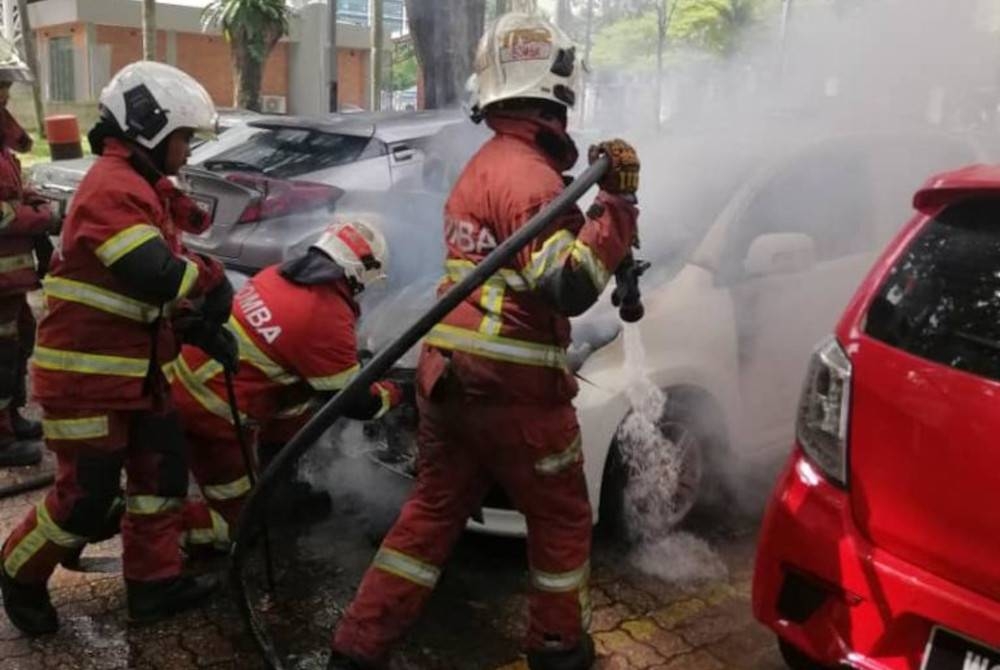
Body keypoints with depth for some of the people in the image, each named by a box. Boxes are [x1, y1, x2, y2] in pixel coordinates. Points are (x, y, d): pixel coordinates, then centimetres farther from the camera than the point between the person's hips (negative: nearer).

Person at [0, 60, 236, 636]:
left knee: (163, 470, 11)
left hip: (136, 370, 10)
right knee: (87, 496, 0)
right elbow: (155, 275, -31)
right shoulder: (113, 186, -19)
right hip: (85, 376, -10)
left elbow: (161, 285, 18)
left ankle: (155, 581, 23)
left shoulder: (143, 187, 14)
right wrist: (210, 279, -12)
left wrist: (203, 327, 6)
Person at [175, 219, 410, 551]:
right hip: (210, 412, -8)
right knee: (240, 521, 8)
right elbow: (351, 402, -8)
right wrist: (395, 393, 10)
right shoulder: (328, 316, -19)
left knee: (302, 392, 20)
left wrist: (352, 361, 25)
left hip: (192, 374, 8)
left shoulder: (279, 274, 3)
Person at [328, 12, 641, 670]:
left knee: (433, 509, 17)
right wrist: (618, 203, -22)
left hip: (449, 376, 8)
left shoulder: (482, 164, 14)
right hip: (511, 388, -8)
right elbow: (568, 285, -26)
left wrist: (596, 198, 17)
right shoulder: (529, 174, -17)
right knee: (563, 517, 13)